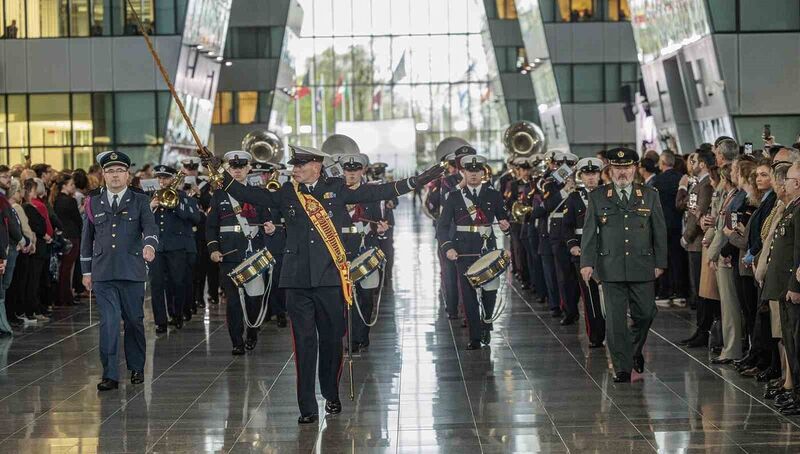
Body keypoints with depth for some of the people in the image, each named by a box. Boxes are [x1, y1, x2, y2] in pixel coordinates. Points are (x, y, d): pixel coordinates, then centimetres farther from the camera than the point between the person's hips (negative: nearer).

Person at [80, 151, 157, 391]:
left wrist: (149, 244, -32)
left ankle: (136, 368, 25)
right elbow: (87, 238, 16)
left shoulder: (140, 202, 5)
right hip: (103, 274, 1)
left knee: (134, 321, 8)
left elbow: (150, 226, -10)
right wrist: (86, 271, 12)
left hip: (132, 272, -1)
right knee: (109, 322, -7)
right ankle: (110, 374, -7)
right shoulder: (94, 203, 11)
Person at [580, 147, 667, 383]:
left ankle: (635, 349, 32)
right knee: (615, 320, -2)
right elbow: (589, 232, 3)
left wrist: (660, 263, 4)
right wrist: (587, 262, -6)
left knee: (645, 313, 3)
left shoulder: (649, 196, 9)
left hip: (642, 267, 1)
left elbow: (660, 231, 10)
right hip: (611, 268, -1)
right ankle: (622, 368, 4)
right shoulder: (597, 197, 6)